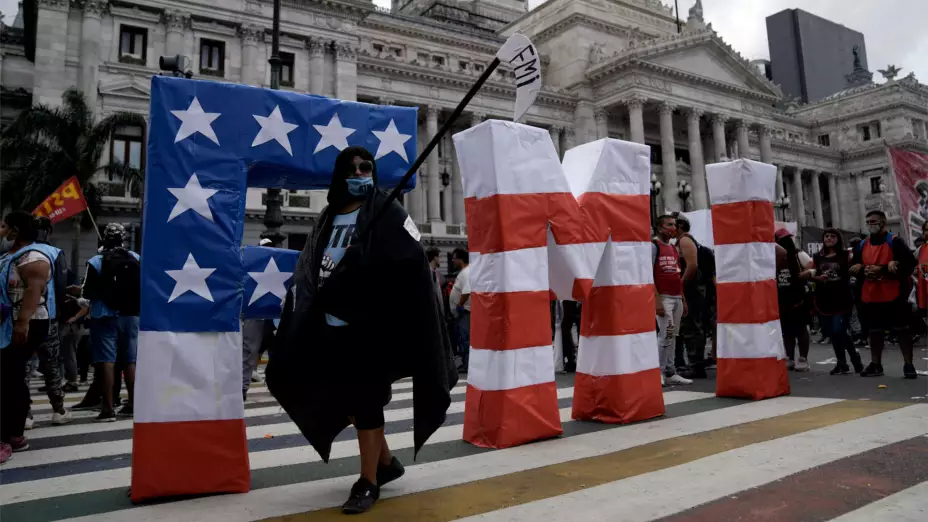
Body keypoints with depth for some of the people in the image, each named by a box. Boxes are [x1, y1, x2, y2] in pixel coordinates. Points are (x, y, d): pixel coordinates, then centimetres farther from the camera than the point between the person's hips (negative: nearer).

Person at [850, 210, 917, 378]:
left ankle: (908, 365, 8)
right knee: (875, 331, 12)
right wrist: (864, 271, -9)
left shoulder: (895, 241, -6)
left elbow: (909, 264, -15)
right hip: (871, 296, 5)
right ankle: (875, 364, 20)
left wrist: (882, 269, -22)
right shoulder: (862, 245, 10)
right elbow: (854, 268, 14)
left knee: (902, 329, 1)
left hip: (894, 295, -5)